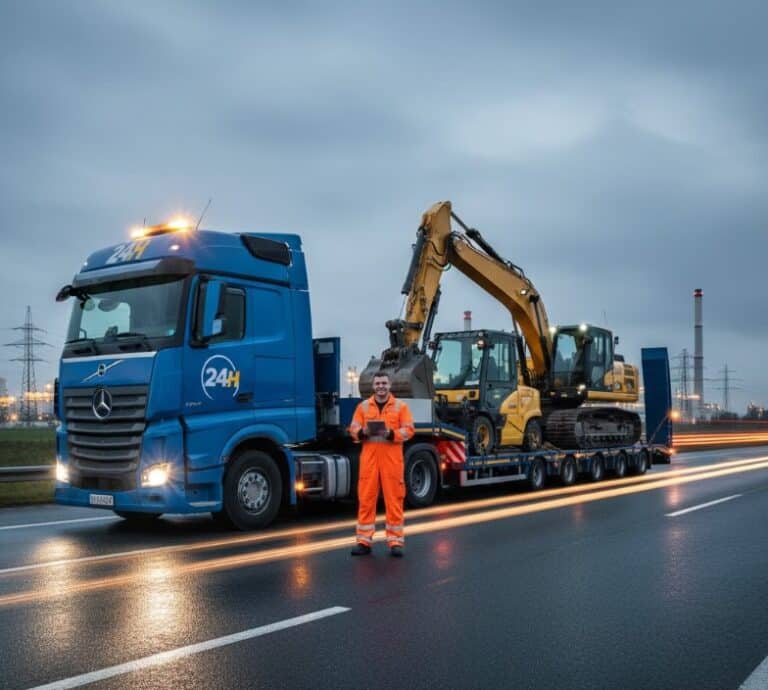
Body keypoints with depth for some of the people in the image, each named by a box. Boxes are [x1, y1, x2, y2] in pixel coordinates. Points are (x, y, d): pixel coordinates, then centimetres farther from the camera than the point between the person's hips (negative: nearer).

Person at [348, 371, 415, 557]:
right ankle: (364, 541, 8)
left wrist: (392, 434, -18)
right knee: (366, 498, 1)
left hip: (392, 458, -1)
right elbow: (353, 429, 8)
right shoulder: (363, 406, 11)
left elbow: (409, 430, -1)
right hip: (369, 458, 2)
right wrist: (363, 432, -14)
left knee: (394, 499, 0)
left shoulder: (400, 406, 5)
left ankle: (396, 541, 7)